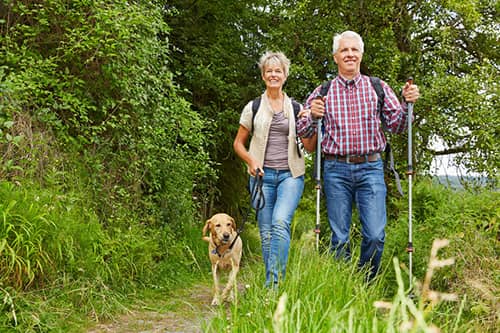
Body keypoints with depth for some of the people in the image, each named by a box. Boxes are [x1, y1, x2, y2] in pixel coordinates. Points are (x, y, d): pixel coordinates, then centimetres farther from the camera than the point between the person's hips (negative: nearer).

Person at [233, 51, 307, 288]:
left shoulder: (296, 108, 11)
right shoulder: (253, 107, 10)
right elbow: (238, 143, 14)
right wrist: (251, 161, -5)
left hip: (290, 174, -1)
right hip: (262, 175, 1)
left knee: (280, 222, -22)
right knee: (266, 231, 0)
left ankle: (274, 282, -23)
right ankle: (271, 286, 10)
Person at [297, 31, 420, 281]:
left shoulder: (378, 88, 10)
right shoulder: (323, 92, 9)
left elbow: (396, 126, 9)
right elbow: (303, 132, 7)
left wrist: (407, 104, -9)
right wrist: (313, 116, -13)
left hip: (371, 169, 0)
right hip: (336, 170, 0)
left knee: (375, 235, -7)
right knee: (339, 238, 4)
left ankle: (366, 285, 14)